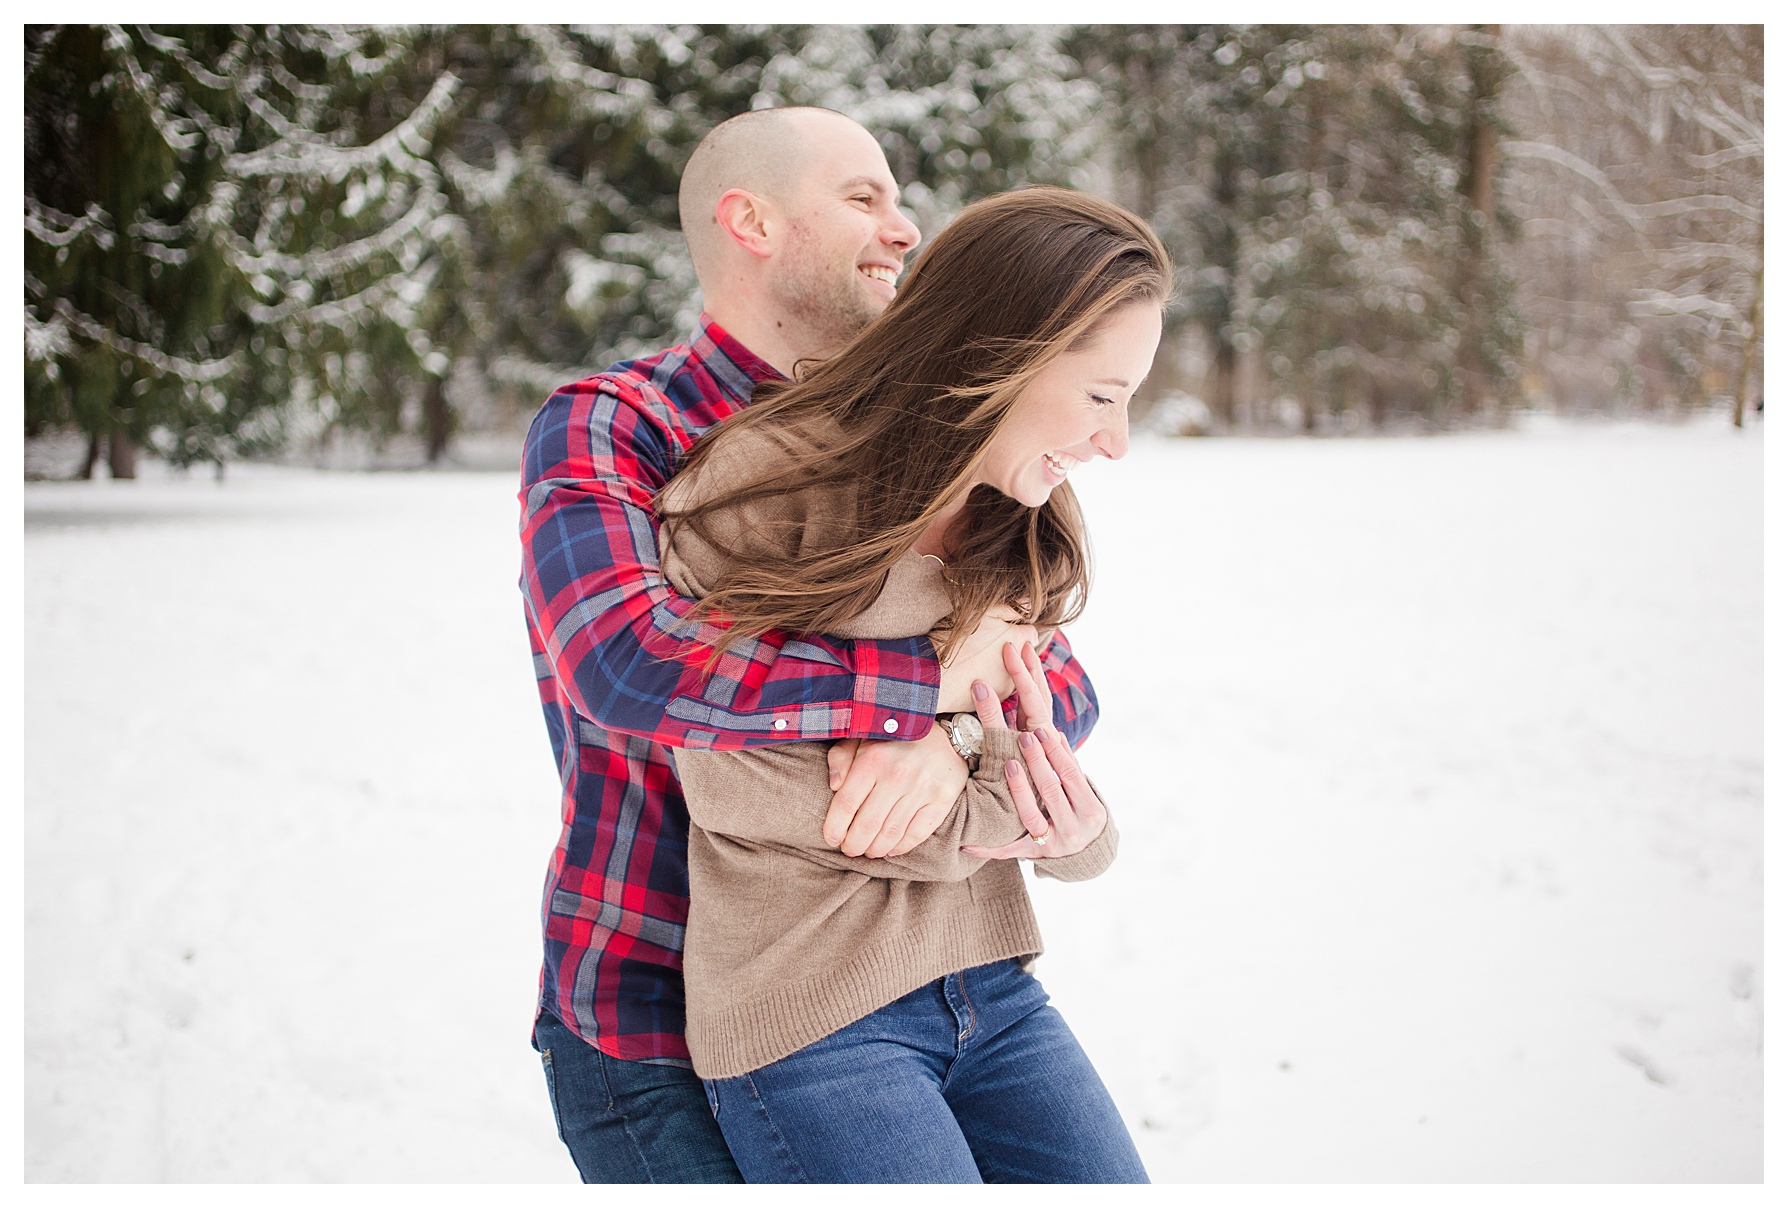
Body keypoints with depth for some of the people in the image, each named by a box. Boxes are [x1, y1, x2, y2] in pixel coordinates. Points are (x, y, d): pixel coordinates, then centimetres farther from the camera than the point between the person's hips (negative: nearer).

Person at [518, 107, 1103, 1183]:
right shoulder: (603, 428, -11)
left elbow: (1061, 680, 1)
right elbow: (627, 665, -30)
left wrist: (956, 735, -23)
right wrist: (932, 676, -24)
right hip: (652, 1032, -5)